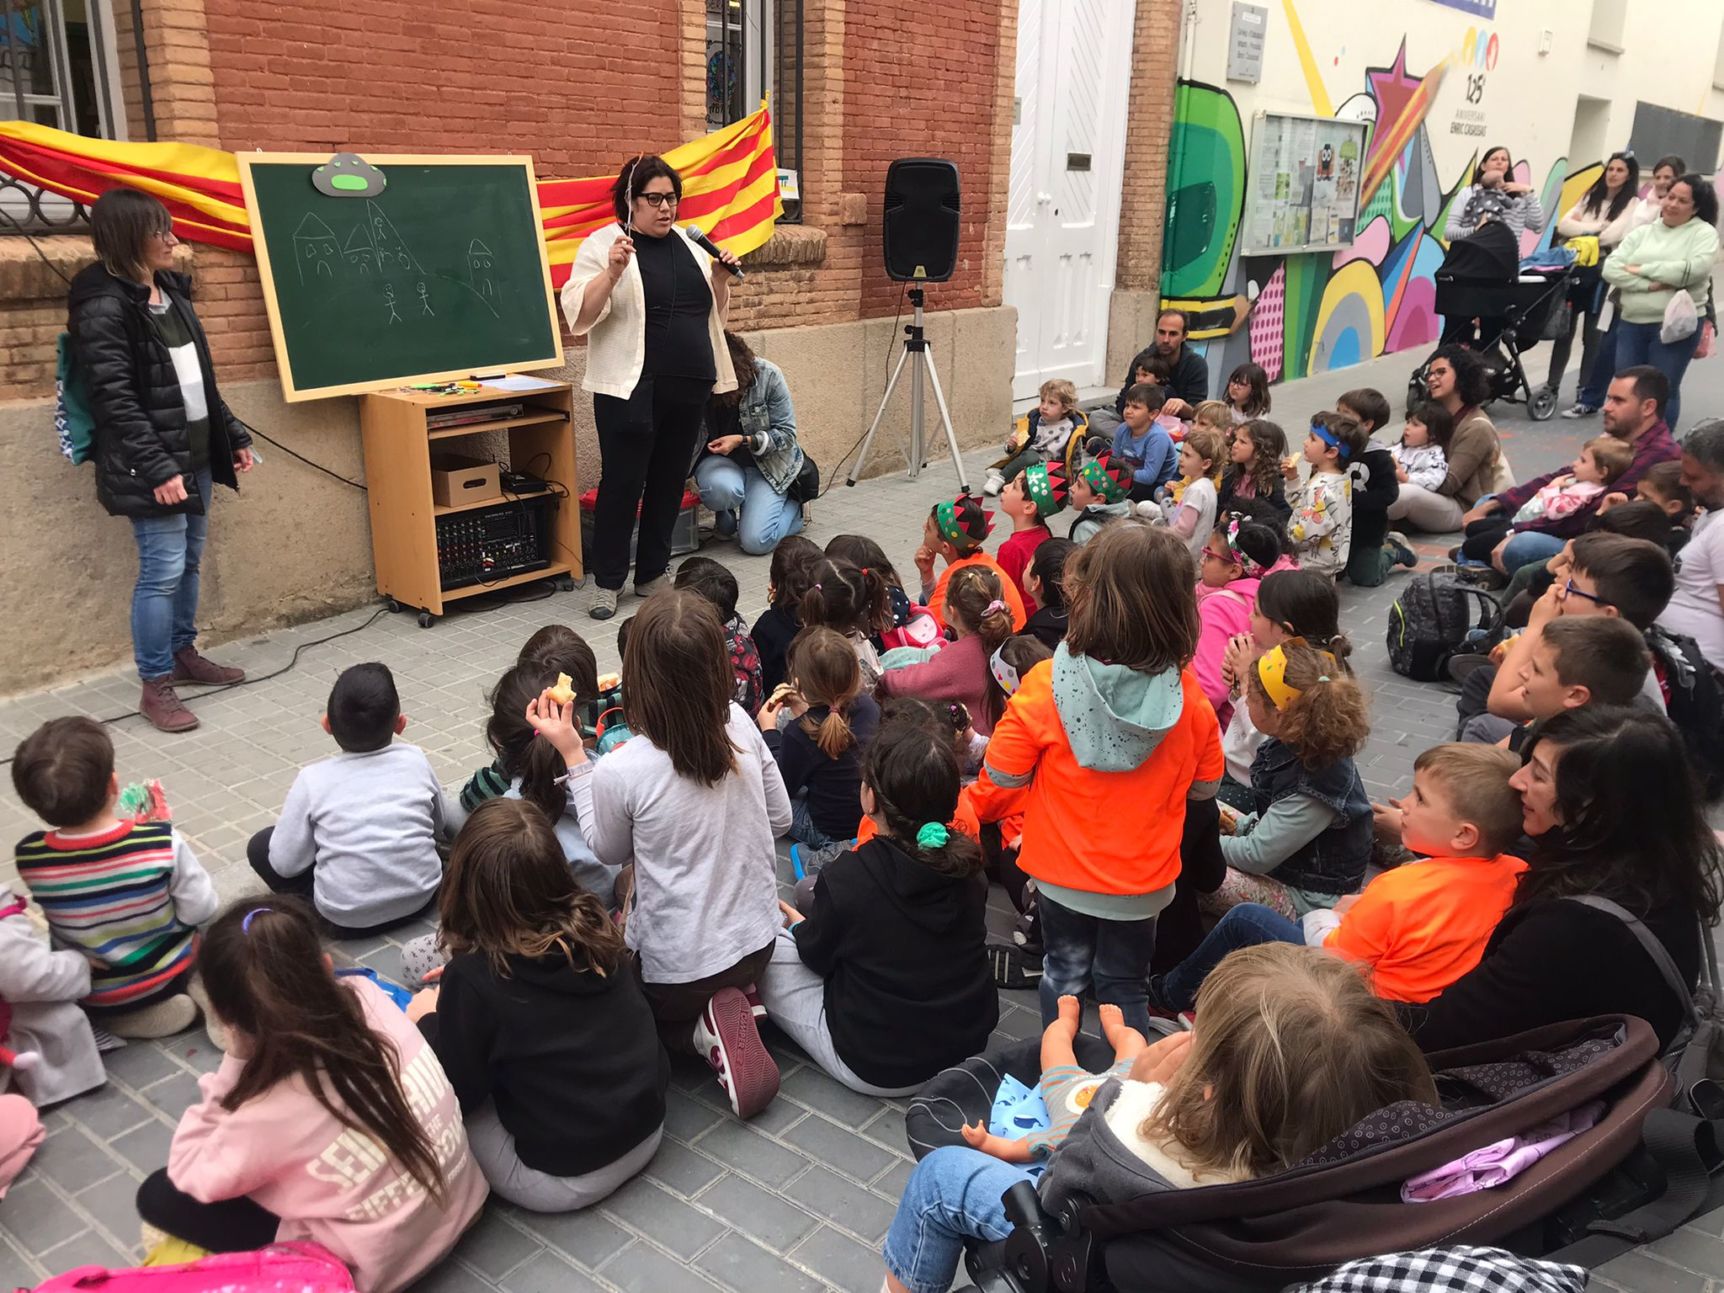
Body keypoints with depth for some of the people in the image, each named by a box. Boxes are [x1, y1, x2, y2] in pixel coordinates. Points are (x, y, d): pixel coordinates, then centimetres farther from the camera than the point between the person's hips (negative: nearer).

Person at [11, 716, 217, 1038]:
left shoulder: (28, 858, -23)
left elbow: (56, 915, -4)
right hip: (167, 978, -2)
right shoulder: (162, 843, -31)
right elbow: (200, 911, -17)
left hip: (87, 997, 2)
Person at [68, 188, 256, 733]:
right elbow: (114, 400, -19)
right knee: (163, 570, -6)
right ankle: (155, 687, 4)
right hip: (152, 466, -8)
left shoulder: (171, 289, 12)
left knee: (189, 561, 16)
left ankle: (184, 654, 31)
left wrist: (233, 434, 19)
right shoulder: (104, 308, -15)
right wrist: (157, 468, -23)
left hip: (197, 454, 8)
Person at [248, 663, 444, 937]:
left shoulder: (314, 779, -11)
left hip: (349, 916, -3)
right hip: (421, 895, 3)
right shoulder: (415, 759, -4)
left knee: (260, 845, 14)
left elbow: (285, 864, -7)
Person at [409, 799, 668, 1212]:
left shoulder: (474, 979, -23)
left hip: (565, 1181, -6)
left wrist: (429, 1021, 7)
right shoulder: (596, 929, -8)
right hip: (647, 1132, 6)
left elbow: (455, 1095, -9)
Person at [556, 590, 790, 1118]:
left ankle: (702, 1032, 2)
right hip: (756, 942, 5)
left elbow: (609, 851, -3)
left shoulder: (620, 772, -26)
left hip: (675, 970, -5)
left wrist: (572, 755, -5)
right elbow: (779, 820, 1)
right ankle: (724, 1008, 5)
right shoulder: (740, 725, -13)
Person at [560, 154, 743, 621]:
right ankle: (607, 581, 10)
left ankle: (653, 573, 22)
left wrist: (720, 277, 3)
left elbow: (711, 311, 22)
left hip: (688, 388, 6)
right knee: (622, 482, -1)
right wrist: (612, 272, -27)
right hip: (631, 389, -6)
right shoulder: (603, 244, -4)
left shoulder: (688, 243, 14)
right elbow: (579, 314, -13)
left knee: (670, 481, 10)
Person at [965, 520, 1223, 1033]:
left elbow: (1000, 780, -14)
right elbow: (1205, 785, -3)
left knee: (1065, 973, 23)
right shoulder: (1188, 697, -20)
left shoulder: (1045, 687, -25)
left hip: (1062, 871, 0)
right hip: (1142, 878, 1)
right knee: (1125, 986, 21)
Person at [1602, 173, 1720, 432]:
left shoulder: (1704, 233, 2)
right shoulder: (1642, 232, 12)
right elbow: (1611, 269, 0)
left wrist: (1642, 269, -11)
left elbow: (1694, 270, -16)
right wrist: (1649, 285, -14)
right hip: (1632, 322, 4)